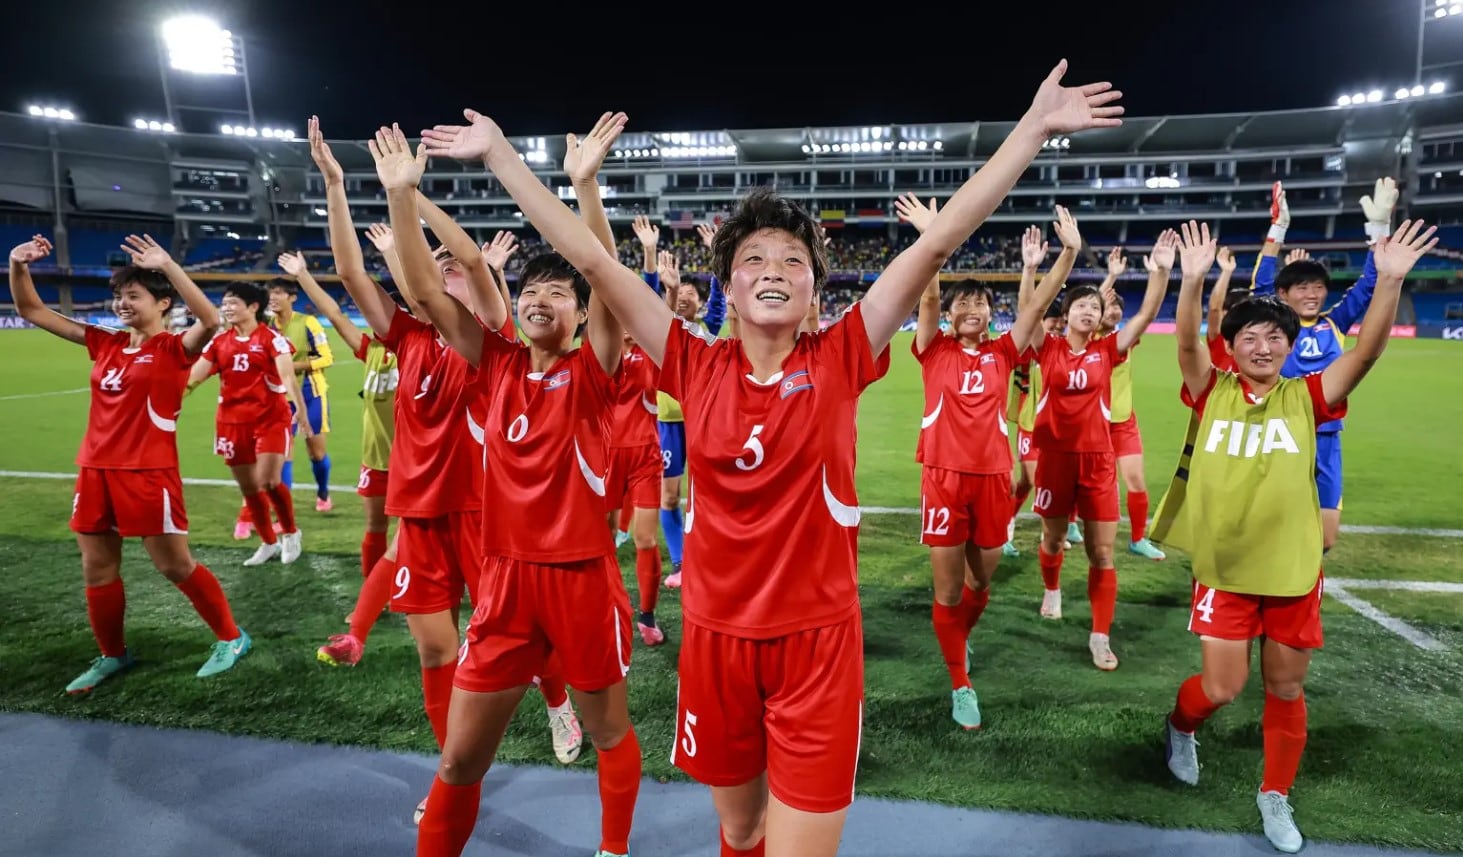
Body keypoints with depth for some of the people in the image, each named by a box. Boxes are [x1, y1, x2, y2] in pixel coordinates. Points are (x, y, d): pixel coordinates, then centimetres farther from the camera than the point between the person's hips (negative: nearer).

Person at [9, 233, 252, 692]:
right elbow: (32, 311, 15)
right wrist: (18, 266, -2)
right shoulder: (105, 343, 10)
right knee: (97, 570, 13)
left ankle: (231, 638, 16)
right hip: (95, 470, 7)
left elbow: (210, 319, -29)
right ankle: (113, 655, 32)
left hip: (148, 473, -7)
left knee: (175, 566, 0)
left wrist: (167, 265, -32)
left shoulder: (174, 348, -7)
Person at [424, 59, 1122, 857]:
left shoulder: (839, 360, -8)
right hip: (716, 637, 2)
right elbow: (591, 259, -4)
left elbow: (939, 241, -10)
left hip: (817, 641, -2)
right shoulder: (697, 367, -5)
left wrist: (1035, 125, -9)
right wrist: (498, 151, -1)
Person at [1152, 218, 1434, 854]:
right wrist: (1194, 279, -31)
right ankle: (1178, 726, 35)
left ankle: (1275, 796, 34)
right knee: (1221, 688, 0)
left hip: (1293, 569, 2)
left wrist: (1389, 279, -25)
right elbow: (1188, 345, -18)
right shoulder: (1212, 394, -3)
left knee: (1286, 690, 13)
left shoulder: (1307, 398, -1)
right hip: (1224, 569, -2)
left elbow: (1367, 351, -13)